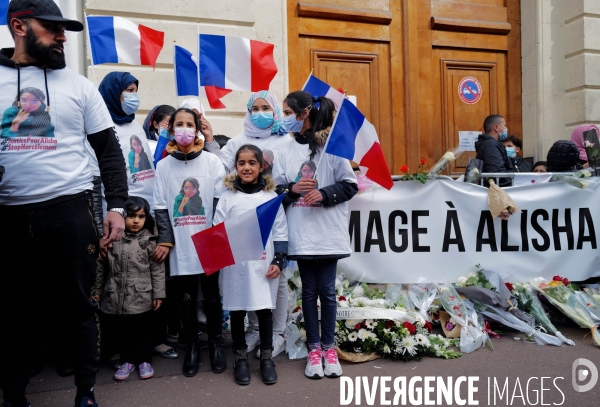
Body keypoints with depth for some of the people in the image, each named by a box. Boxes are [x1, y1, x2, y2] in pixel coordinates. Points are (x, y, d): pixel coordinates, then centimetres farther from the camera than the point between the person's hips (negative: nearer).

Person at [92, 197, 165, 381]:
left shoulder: (149, 240, -5)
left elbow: (157, 269, -3)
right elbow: (101, 267, 7)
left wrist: (158, 294, -5)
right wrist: (96, 290, 10)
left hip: (141, 299, -2)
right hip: (115, 297, 2)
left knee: (142, 332, 10)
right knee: (122, 331, 13)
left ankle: (144, 360, 28)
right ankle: (128, 360, 31)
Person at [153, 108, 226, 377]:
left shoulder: (212, 161, 2)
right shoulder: (164, 165, 5)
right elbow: (161, 207, 5)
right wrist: (165, 240, -4)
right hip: (180, 244, 1)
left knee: (211, 295, 8)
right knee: (186, 297, 8)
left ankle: (215, 344, 25)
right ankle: (191, 347, 23)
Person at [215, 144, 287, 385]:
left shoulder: (271, 196, 3)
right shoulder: (228, 197, 3)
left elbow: (280, 232, 4)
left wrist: (278, 261, -3)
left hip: (263, 265, 0)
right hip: (234, 266, 0)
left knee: (264, 311, 7)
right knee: (237, 312, 9)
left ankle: (266, 358, 23)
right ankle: (240, 358, 26)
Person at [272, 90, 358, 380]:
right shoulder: (285, 151, 5)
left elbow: (350, 185, -3)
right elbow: (275, 190, 4)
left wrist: (324, 194, -16)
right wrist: (293, 189, -15)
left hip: (328, 232, -2)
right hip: (301, 233, 2)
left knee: (327, 290, 6)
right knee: (309, 291, 10)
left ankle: (329, 347, 23)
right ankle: (314, 348, 23)